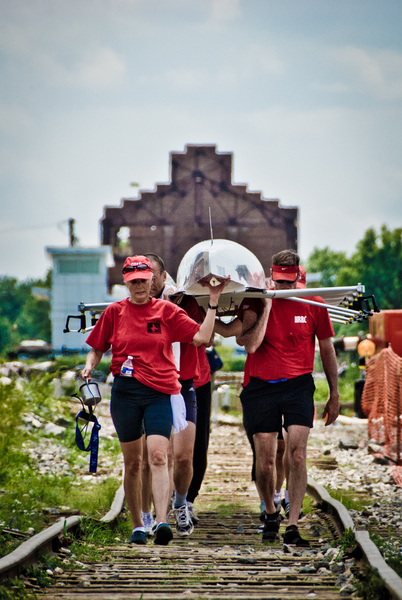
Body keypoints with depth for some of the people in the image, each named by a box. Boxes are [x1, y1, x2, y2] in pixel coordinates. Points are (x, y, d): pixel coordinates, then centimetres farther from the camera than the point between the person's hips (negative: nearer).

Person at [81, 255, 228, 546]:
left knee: (158, 456, -17)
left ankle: (162, 522, -26)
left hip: (160, 392, -2)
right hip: (125, 393, 2)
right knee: (133, 462, 8)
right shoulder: (114, 312, 7)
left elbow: (202, 336, -2)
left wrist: (213, 301, -5)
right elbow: (97, 348, 15)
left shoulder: (167, 311, 4)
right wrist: (89, 366, -5)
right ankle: (137, 525, 20)